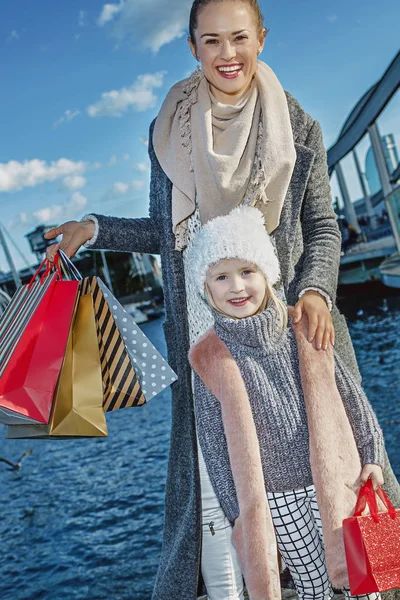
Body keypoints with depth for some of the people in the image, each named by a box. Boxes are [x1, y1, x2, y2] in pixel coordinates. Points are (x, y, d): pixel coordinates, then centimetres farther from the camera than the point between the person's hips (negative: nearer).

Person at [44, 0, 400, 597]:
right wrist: (96, 229, 3)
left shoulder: (297, 129, 1)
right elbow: (168, 232, 12)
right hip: (205, 323, 1)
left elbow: (323, 227, 2)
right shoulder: (170, 132, 4)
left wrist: (315, 289, -15)